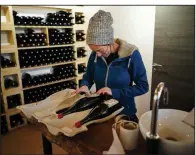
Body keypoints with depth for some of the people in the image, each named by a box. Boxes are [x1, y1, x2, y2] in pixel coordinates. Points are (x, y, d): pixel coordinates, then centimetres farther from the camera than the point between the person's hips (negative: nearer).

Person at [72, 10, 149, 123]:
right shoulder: (94, 55, -8)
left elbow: (143, 87, -16)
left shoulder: (131, 55, -20)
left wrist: (114, 92, -24)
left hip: (124, 112, -3)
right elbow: (88, 76, 5)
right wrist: (85, 86, -18)